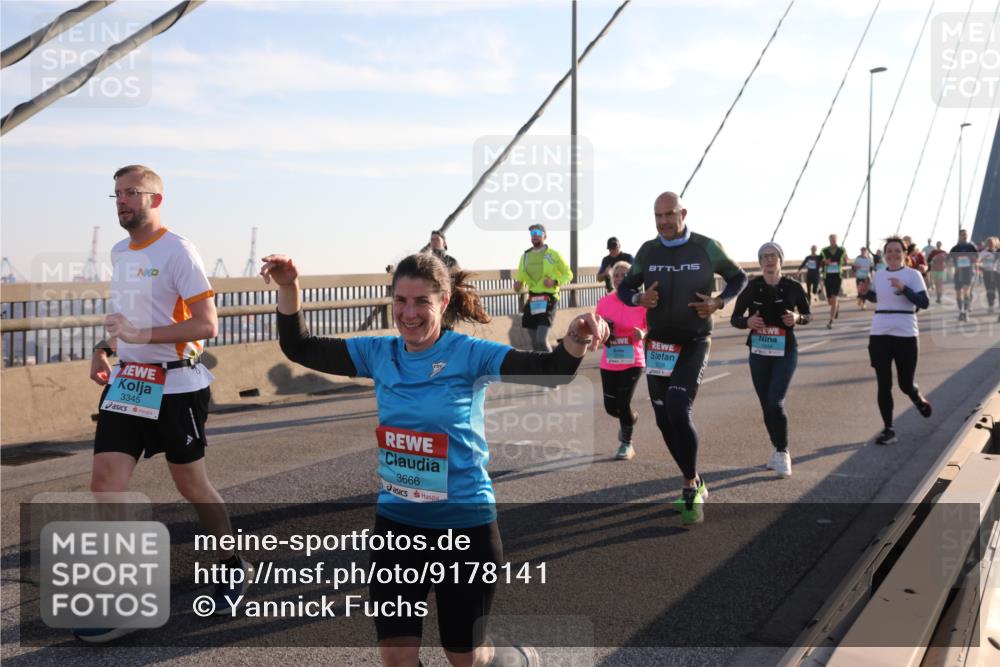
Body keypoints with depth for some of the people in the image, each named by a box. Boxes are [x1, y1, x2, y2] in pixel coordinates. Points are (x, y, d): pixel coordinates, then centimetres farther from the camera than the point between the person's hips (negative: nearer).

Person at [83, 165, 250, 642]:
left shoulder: (177, 251, -13)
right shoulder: (119, 252, 11)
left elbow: (207, 324, -18)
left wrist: (142, 335, -26)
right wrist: (104, 348, 10)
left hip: (176, 386, -7)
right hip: (126, 383, 7)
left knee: (191, 485, 7)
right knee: (104, 482, -3)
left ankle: (233, 567, 30)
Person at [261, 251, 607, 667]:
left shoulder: (469, 354, -14)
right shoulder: (379, 354, -1)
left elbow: (549, 370, -26)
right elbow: (298, 348, 0)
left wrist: (576, 342, -48)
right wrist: (288, 288, -16)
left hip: (464, 524, -4)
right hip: (396, 523, 4)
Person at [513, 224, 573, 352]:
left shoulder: (553, 255, -2)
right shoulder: (525, 256, 11)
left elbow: (568, 274, 6)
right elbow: (520, 278, 18)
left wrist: (555, 282, -13)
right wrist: (518, 285, -5)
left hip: (548, 300, -5)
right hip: (532, 302, 5)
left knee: (541, 340, -17)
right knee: (535, 343, 8)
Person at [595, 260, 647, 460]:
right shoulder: (603, 302, 1)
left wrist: (643, 335, -20)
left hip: (633, 363, -3)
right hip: (608, 364, 3)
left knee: (623, 404, -10)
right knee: (611, 407, 6)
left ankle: (626, 444, 14)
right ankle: (631, 418, 42)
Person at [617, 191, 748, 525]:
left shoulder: (706, 248, -6)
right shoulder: (648, 251, 1)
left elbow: (738, 277, 8)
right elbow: (625, 287, 11)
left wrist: (718, 303, -11)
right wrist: (639, 299, -12)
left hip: (693, 344, -4)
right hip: (657, 345, 4)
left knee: (679, 413, -20)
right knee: (664, 420, 7)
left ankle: (691, 489, -3)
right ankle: (695, 483, 27)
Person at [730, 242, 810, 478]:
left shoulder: (793, 287, -5)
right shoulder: (751, 287, -4)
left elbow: (807, 314, 9)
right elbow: (734, 319, 1)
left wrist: (797, 318, -14)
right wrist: (747, 321, -20)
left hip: (785, 352, -2)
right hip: (759, 352, 2)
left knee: (775, 403, -15)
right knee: (766, 406, 9)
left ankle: (782, 453, 2)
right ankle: (778, 450, 29)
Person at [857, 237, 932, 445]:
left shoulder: (913, 274, -6)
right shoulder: (878, 275, 7)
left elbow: (924, 302, -14)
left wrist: (903, 289, -26)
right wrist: (865, 293, 3)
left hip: (906, 336, -3)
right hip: (879, 335, 3)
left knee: (906, 384, 6)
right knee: (884, 385, 3)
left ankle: (918, 399, 42)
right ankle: (888, 429, 13)